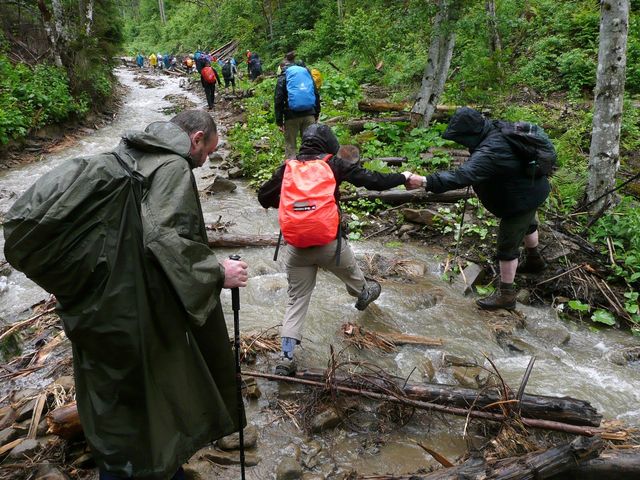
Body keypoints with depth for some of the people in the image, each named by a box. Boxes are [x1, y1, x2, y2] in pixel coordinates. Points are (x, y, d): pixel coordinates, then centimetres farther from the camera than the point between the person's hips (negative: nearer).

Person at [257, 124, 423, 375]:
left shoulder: (287, 167, 4)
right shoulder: (334, 164, -3)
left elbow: (264, 197, 10)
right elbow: (372, 180, 0)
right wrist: (404, 178, 13)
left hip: (296, 247, 2)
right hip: (329, 243, -2)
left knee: (297, 300, 12)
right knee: (351, 271, 31)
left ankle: (286, 358, 7)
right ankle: (363, 294, 62)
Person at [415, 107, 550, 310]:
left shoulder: (490, 152, -40)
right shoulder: (497, 130, -9)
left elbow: (462, 176, -50)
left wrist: (426, 181, -54)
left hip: (522, 199, -10)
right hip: (530, 188, 10)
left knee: (507, 246, 0)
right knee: (527, 224, 34)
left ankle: (506, 295, 14)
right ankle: (535, 260, 61)